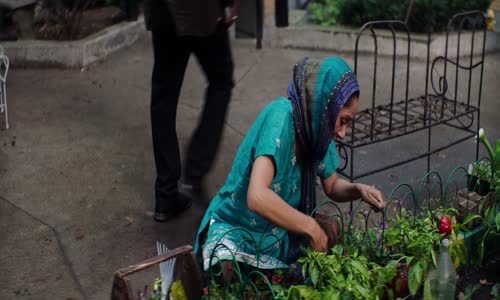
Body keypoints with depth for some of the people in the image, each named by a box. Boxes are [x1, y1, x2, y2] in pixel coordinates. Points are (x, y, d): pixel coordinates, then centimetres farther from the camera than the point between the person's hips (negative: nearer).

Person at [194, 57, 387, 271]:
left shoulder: (318, 130, -2)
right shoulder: (281, 116, -25)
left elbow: (331, 186, 14)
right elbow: (257, 197, -39)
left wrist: (358, 190, -8)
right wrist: (311, 228, -29)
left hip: (279, 235, 9)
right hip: (235, 233, -9)